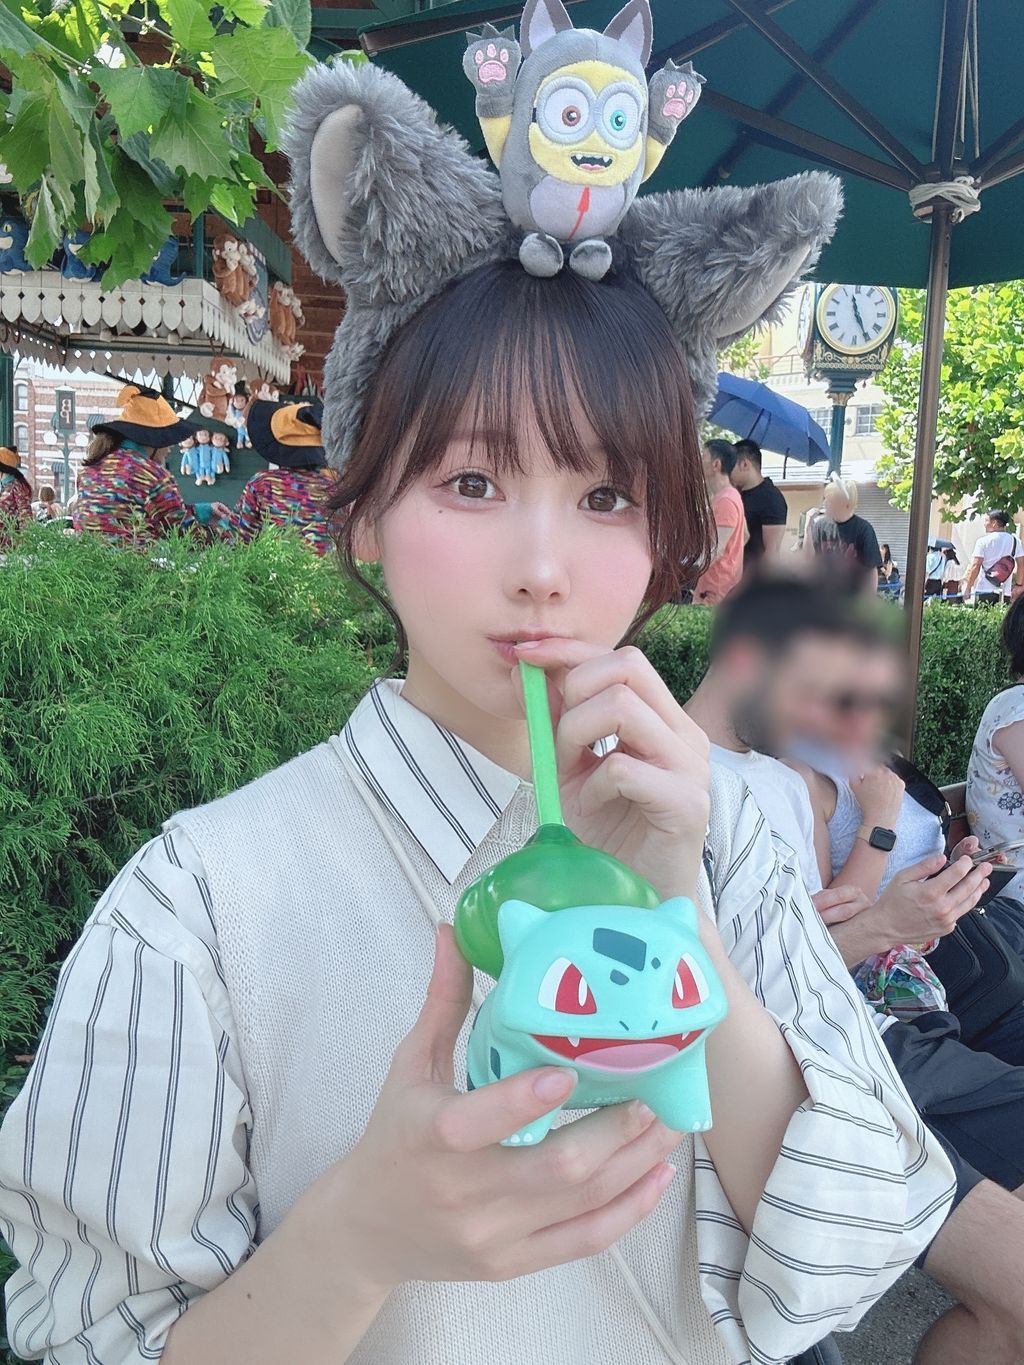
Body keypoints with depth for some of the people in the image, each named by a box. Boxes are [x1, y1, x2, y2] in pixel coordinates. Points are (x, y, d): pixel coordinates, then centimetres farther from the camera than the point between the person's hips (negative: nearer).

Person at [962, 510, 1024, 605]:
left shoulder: (983, 541, -4)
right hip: (1006, 593, 3)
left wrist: (968, 587, -2)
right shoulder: (1015, 540, 7)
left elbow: (975, 566, -9)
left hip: (985, 591, -3)